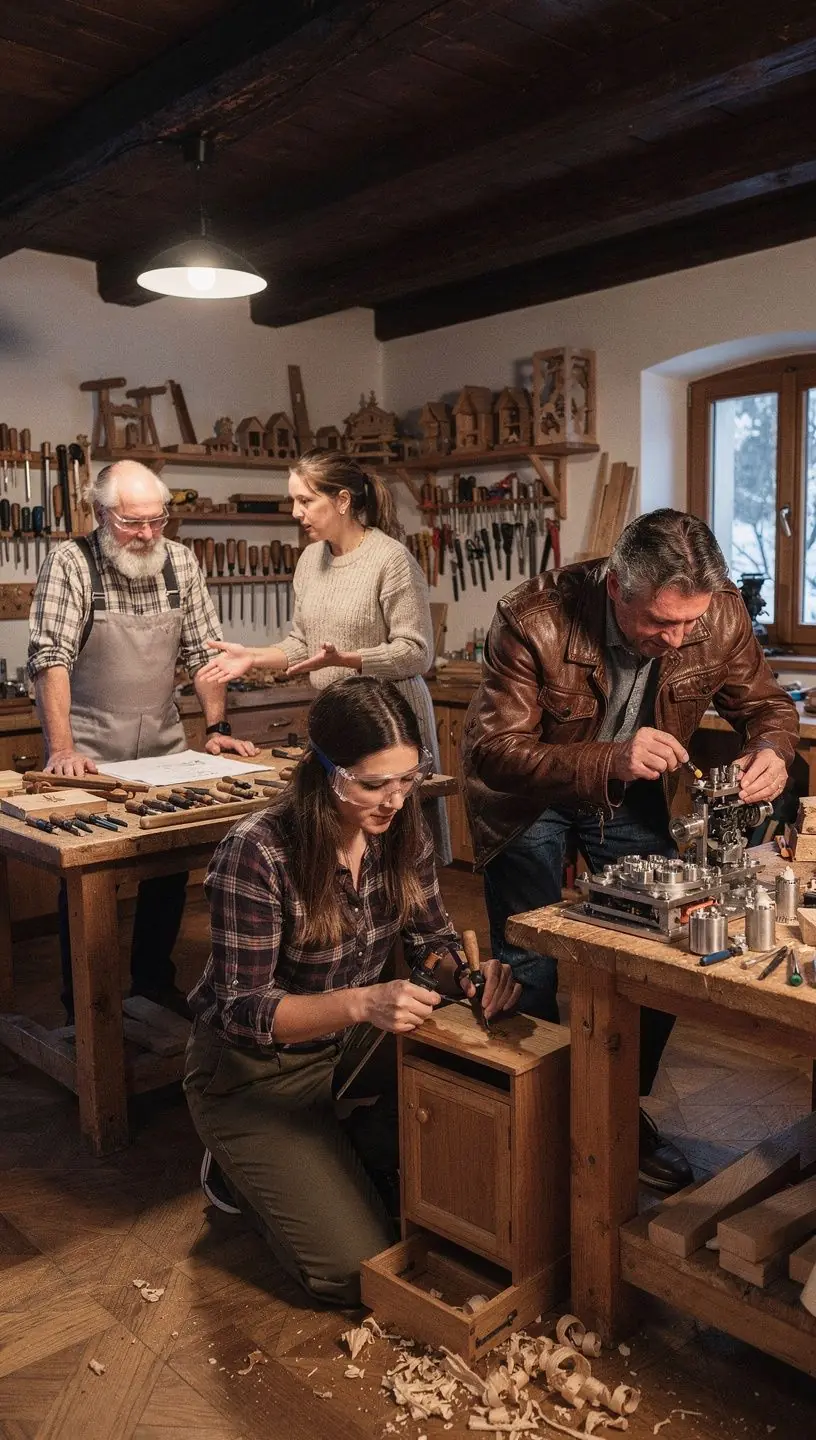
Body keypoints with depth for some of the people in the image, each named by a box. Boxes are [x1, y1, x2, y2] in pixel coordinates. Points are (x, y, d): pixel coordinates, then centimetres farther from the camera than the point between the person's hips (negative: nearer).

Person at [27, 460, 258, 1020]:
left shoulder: (180, 563, 1)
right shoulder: (70, 563, -11)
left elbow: (204, 651, 4)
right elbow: (51, 657, -18)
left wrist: (218, 729, -3)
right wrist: (61, 750, -27)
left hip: (164, 744, 4)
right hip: (89, 752, -4)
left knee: (171, 864, 9)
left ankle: (155, 978, 29)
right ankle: (82, 1001, 20)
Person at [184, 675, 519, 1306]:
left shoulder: (404, 829, -12)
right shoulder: (257, 852, -30)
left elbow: (431, 935, 0)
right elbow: (242, 1010, -26)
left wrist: (469, 975, -23)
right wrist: (362, 1002, -41)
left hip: (353, 1046, 6)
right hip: (257, 1070, -6)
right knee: (358, 1270, -11)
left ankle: (325, 1156, 15)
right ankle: (240, 1172, 15)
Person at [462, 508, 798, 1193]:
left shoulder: (721, 614, -23)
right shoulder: (535, 620, -35)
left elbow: (767, 705, -6)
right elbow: (491, 751, -36)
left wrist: (772, 750, -30)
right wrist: (610, 760, -49)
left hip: (633, 796, 4)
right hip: (530, 793, -3)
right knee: (530, 969, -1)